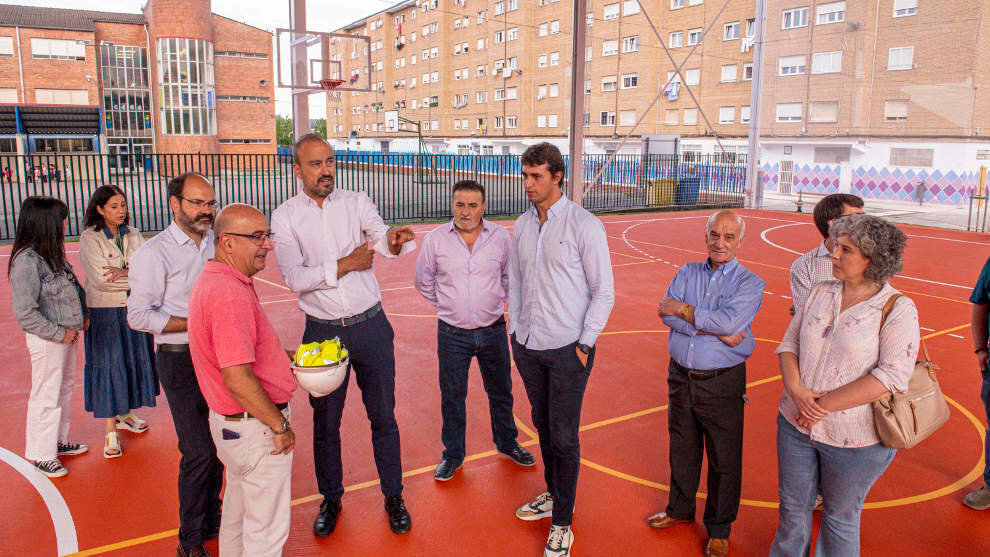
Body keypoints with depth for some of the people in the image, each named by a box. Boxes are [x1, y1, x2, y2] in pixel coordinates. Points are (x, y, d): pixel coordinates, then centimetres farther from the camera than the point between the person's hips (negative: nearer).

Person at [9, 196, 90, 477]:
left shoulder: (53, 254, 5)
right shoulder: (26, 261, -21)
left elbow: (75, 287, 19)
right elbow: (25, 313, -22)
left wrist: (84, 315, 6)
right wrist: (59, 333, -16)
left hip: (67, 335, 9)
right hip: (46, 339, -9)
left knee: (64, 390, 21)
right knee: (46, 397, 4)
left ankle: (59, 441, 37)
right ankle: (41, 455, 19)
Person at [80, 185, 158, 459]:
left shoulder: (133, 235, 6)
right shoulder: (89, 239, -9)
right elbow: (101, 278, -17)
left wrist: (125, 272, -21)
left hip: (135, 308, 5)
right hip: (105, 312, -5)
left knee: (134, 362, 13)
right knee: (109, 366, -1)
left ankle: (125, 414, 32)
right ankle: (110, 429, 8)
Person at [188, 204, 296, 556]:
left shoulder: (212, 280, 7)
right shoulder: (231, 294, -27)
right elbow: (238, 379, -30)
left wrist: (283, 356, 15)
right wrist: (279, 426, -18)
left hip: (229, 422, 10)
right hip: (255, 426, -10)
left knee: (237, 514, 27)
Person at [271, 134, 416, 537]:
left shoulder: (356, 202, -1)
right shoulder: (285, 216, -2)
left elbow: (380, 237, -20)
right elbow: (293, 277, -12)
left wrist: (394, 242, -42)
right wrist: (345, 265, -16)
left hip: (371, 326, 0)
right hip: (323, 332, 0)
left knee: (383, 416, 11)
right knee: (325, 422, 14)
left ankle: (393, 497, 30)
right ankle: (330, 499, 36)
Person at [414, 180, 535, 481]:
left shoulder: (501, 237, -5)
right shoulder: (435, 239, -6)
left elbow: (510, 277, 12)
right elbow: (424, 282, 9)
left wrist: (497, 302, 11)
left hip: (493, 330, 1)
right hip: (452, 333, -1)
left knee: (501, 391, 16)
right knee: (452, 396, 10)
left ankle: (507, 443, 39)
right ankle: (453, 455, 29)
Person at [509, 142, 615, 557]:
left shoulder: (584, 225, -10)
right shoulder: (522, 226, 7)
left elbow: (603, 291, -8)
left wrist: (585, 344, -10)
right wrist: (515, 330, 11)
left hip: (567, 350, -5)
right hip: (528, 347, 5)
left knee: (564, 437, 2)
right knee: (543, 426, 17)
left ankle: (562, 523, 16)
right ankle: (552, 494, 37)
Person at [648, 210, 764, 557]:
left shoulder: (750, 283, -6)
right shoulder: (688, 272, 4)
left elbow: (729, 321, -23)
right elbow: (667, 314, -11)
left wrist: (684, 310, -13)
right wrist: (715, 330, -19)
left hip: (722, 383, -3)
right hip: (681, 376, 3)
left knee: (724, 458, 8)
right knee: (682, 450, 18)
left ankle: (719, 528, 28)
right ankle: (680, 509, 40)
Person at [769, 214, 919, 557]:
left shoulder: (898, 310, -12)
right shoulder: (820, 293, 3)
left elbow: (893, 376, -20)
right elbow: (789, 344, 5)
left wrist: (825, 404, -21)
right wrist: (796, 391, -13)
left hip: (854, 438, -4)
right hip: (796, 424, 5)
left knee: (839, 518, 15)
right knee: (793, 506, 19)